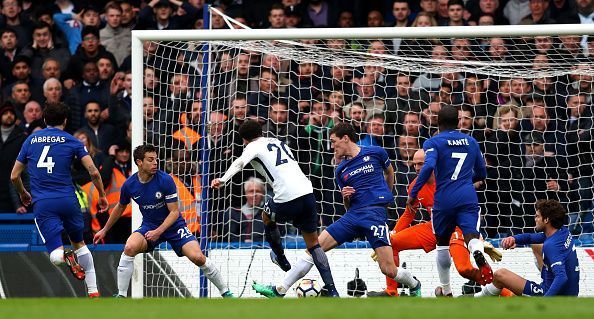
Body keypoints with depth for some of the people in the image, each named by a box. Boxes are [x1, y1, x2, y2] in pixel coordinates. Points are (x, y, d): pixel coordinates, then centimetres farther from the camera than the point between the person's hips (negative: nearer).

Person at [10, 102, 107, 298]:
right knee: (79, 243, 22)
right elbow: (93, 172, -2)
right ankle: (93, 292, 18)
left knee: (55, 256, -1)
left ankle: (67, 257, -36)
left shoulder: (31, 140, 12)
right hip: (68, 200, 0)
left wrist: (23, 194, 34)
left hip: (41, 203, 0)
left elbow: (14, 176, 15)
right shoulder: (72, 141, 5)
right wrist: (102, 195, 14)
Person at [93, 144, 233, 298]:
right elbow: (120, 207, 12)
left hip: (173, 225, -2)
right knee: (129, 247, -28)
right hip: (149, 225, 2)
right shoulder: (129, 185, -9)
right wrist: (104, 230, 20)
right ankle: (121, 296, -16)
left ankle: (225, 292, 0)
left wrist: (158, 231, -29)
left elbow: (174, 212, -16)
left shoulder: (165, 180, -20)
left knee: (197, 257, -20)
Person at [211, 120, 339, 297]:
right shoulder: (278, 142, 27)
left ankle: (282, 261, 41)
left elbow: (240, 162, -15)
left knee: (267, 218, 28)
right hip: (307, 192, 6)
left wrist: (223, 180, -24)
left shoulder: (253, 146, 5)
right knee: (313, 244, 12)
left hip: (287, 198, -6)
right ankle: (332, 291, 3)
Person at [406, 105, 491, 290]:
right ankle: (479, 256, -50)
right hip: (468, 197, 1)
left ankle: (446, 291, 23)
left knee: (443, 243, 17)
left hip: (444, 200, -1)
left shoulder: (433, 143, 3)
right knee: (471, 235, -13)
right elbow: (481, 174, 26)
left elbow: (428, 167, -16)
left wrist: (413, 194, -12)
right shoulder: (471, 142, 17)